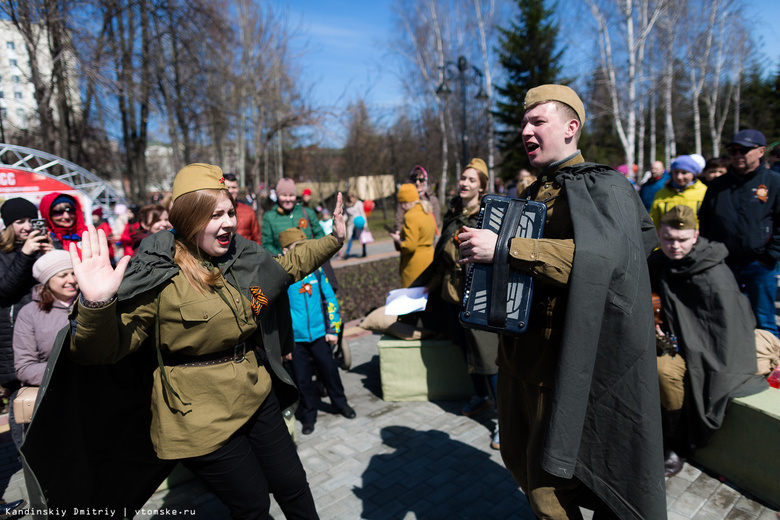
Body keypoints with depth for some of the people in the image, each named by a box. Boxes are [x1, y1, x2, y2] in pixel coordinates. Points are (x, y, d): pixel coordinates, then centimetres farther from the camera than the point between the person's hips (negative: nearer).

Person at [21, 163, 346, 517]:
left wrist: (334, 239, 18)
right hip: (204, 420, -5)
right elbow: (107, 347, -21)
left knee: (293, 487, 18)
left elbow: (288, 265, 18)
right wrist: (97, 303, -40)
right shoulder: (158, 277, -18)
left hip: (257, 398, 6)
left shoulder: (242, 258, 1)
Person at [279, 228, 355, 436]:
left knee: (329, 370, 15)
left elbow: (330, 299, 5)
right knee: (302, 378, 11)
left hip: (319, 334, 2)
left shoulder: (316, 270, -1)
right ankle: (308, 415, 31)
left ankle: (340, 403, 38)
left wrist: (333, 329, 2)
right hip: (295, 338, -2)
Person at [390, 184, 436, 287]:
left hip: (415, 265, -9)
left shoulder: (411, 216, -17)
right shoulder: (428, 213, 10)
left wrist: (398, 240, -4)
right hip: (430, 259, 9)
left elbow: (410, 246, -24)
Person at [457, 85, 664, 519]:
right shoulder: (535, 192, 14)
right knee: (519, 455, 21)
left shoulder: (601, 186, -9)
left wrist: (503, 247, -29)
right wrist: (481, 251, 6)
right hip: (520, 346, 8)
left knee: (548, 480, 5)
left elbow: (595, 255, -30)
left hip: (562, 351, -8)